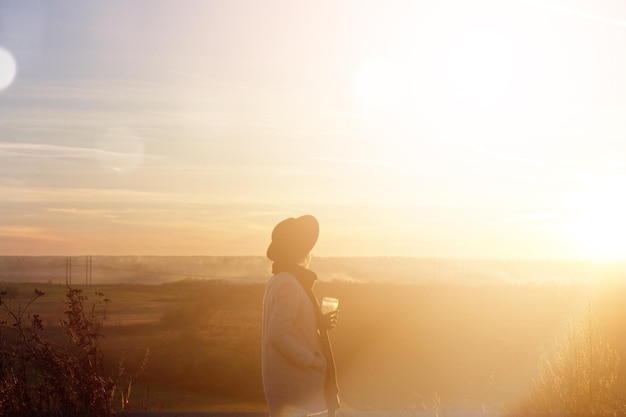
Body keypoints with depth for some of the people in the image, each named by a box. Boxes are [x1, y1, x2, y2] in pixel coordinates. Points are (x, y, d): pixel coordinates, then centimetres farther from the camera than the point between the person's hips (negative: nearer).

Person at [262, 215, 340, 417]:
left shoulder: (277, 281, 11)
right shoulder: (289, 284, -18)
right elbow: (278, 336, -25)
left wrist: (319, 322, 8)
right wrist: (314, 361, -18)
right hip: (292, 384, -10)